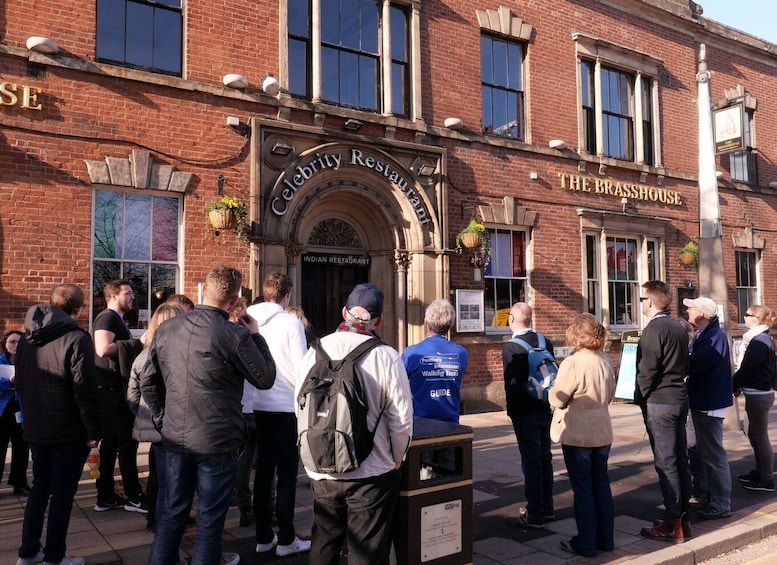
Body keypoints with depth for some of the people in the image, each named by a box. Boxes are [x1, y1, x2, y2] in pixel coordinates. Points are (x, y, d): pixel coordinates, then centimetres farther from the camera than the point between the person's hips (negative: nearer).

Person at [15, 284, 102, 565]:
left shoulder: (27, 338, 7)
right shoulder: (77, 339, -17)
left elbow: (20, 383, 14)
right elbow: (85, 392, -20)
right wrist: (94, 430, -13)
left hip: (36, 428, 7)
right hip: (69, 431, -7)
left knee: (39, 488, 19)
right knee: (62, 493, 4)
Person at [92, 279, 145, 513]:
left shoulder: (116, 319, 19)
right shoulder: (107, 317, -12)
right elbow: (104, 349, -27)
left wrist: (138, 345, 8)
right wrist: (138, 343, -19)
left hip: (114, 389, 10)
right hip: (111, 389, -10)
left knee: (111, 442, 12)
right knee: (127, 441, -5)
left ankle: (106, 496, 18)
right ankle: (134, 497, 2)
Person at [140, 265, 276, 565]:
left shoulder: (166, 328, 1)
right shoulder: (235, 335, -17)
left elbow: (148, 382, 7)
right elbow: (265, 379, -5)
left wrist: (163, 420, 17)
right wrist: (255, 336, 5)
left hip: (175, 438, 5)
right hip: (217, 441, -5)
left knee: (173, 512, 19)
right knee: (210, 517, 9)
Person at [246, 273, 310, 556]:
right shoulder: (291, 323, -13)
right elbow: (301, 369, -13)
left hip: (259, 406, 5)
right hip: (287, 407, -5)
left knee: (263, 469, 13)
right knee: (287, 473, 4)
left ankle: (263, 536, 22)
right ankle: (286, 540, 12)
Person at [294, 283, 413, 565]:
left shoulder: (315, 351, -7)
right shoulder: (386, 357, -16)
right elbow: (401, 418, -13)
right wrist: (397, 458, 6)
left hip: (322, 471, 3)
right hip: (372, 473, -3)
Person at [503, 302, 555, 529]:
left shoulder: (511, 347, -17)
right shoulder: (545, 342, 3)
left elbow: (512, 383, -17)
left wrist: (512, 412, -5)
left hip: (525, 413, -7)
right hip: (544, 409, 7)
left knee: (531, 463, -1)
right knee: (545, 460, 15)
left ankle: (534, 515, 6)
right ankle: (546, 508, 27)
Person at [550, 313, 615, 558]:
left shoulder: (572, 363, -21)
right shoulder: (606, 361, 1)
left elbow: (558, 399, -14)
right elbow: (609, 395, 12)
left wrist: (552, 388, 5)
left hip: (577, 434, -6)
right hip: (602, 432, 6)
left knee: (583, 487, 3)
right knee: (601, 484, 15)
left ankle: (586, 544, 12)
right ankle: (605, 538, 26)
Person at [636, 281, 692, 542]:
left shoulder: (654, 328, -15)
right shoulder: (678, 327, 13)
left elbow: (647, 370, -18)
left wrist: (640, 398, -5)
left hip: (659, 402, -9)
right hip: (680, 399, 9)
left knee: (666, 463, -4)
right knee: (680, 459, 12)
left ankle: (672, 525, 1)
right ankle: (682, 517, 20)